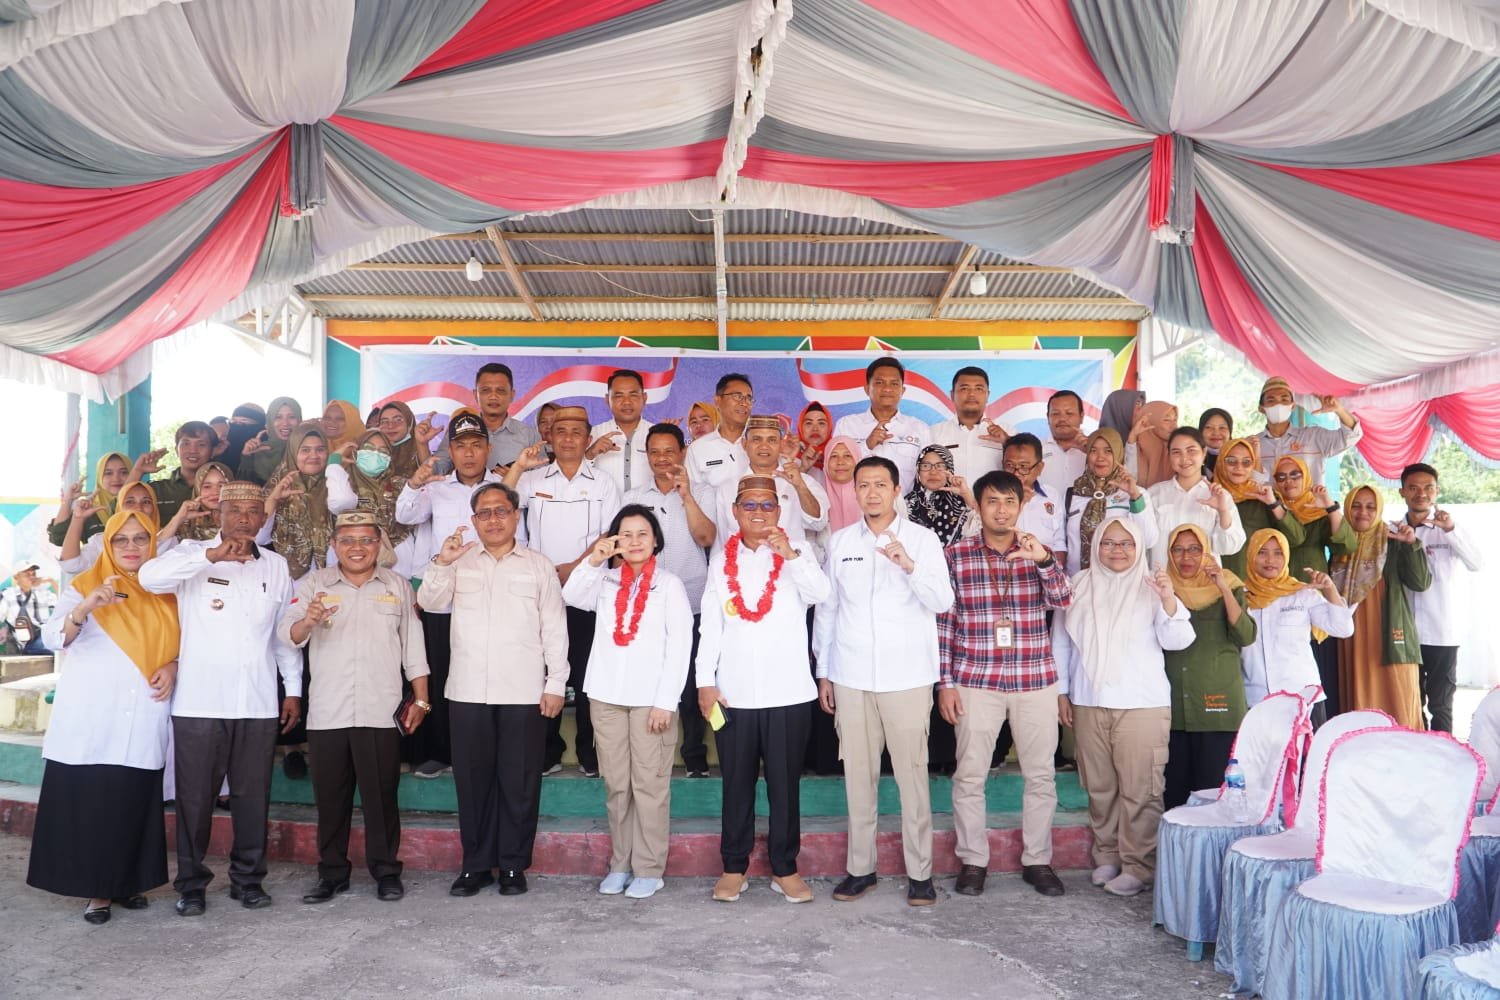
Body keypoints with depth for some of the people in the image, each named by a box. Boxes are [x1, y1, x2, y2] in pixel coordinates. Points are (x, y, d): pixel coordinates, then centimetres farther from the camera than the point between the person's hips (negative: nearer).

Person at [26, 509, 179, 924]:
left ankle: (128, 882, 18)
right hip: (90, 722, -2)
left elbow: (180, 645, 16)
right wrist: (86, 608, -30)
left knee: (134, 806, 5)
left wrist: (172, 667, -6)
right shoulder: (86, 586, 3)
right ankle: (98, 889, 8)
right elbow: (54, 637, -10)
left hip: (142, 725, 2)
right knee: (90, 806, -2)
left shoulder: (166, 594, 12)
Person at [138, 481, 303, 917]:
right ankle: (191, 882, 19)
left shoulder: (276, 566, 11)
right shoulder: (193, 555, 1)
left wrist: (293, 689, 11)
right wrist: (212, 555, -30)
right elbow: (149, 576, -21)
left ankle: (248, 877, 21)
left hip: (259, 704, 3)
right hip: (199, 702, -2)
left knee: (253, 795, 8)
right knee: (195, 796, 5)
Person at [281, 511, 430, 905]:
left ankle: (386, 871, 15)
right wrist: (308, 620, -28)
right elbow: (287, 634, -6)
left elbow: (413, 646, 7)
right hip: (326, 713, 1)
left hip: (380, 713, -1)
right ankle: (332, 873, 21)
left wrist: (420, 699, 3)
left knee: (381, 796, 3)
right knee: (330, 798, 8)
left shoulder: (398, 586, 8)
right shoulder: (314, 584, 5)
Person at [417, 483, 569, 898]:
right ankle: (476, 864, 19)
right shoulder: (461, 561, 11)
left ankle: (514, 866, 15)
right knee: (472, 778, 7)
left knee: (519, 781, 3)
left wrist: (556, 684, 0)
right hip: (468, 691, 2)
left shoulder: (539, 566, 6)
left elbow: (554, 629, 5)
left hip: (523, 692, -2)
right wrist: (442, 562, -16)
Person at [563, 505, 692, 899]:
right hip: (606, 696, 3)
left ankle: (649, 869, 7)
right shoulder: (605, 580, 12)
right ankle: (621, 863, 19)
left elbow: (679, 646, -3)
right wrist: (593, 560, -11)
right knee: (616, 785, 8)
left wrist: (666, 701, -9)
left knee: (649, 785, -2)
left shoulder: (669, 584, 2)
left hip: (652, 699, -3)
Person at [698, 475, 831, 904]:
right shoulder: (722, 561, 8)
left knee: (785, 784, 6)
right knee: (737, 784, 9)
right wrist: (705, 682, 0)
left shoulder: (796, 555, 4)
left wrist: (790, 554, -27)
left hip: (789, 691, -1)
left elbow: (821, 593, -15)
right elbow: (710, 625, 6)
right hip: (734, 692, 1)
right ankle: (734, 868, 20)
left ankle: (785, 869, 17)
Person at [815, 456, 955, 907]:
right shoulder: (840, 542, 8)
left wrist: (909, 565, -23)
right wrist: (823, 672, 11)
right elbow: (827, 609, 12)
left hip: (907, 676, -2)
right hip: (851, 677, 2)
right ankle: (861, 867, 20)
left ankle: (920, 871, 12)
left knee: (912, 773, 0)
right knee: (858, 774, 8)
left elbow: (942, 602, -8)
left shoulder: (922, 539, 1)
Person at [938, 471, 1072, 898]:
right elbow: (943, 622, 1)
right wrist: (945, 682, -3)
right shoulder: (955, 555, 0)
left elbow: (1062, 600, -8)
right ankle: (972, 861, 18)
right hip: (976, 682, -2)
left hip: (1035, 681, 2)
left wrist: (1044, 561, -27)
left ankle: (1038, 860, 23)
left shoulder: (1038, 552, 6)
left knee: (1041, 774, 9)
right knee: (969, 774, 3)